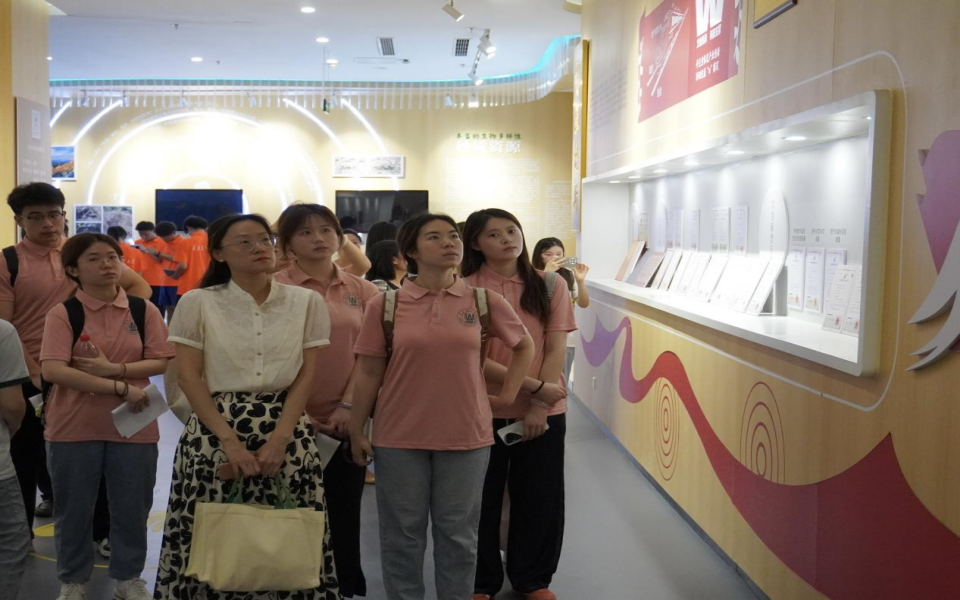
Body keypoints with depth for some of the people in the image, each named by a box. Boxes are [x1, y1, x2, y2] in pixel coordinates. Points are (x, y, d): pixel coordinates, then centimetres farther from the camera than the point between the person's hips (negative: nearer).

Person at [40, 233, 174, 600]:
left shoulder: (143, 310, 1)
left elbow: (162, 362, -3)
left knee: (132, 508, 11)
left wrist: (114, 369, -18)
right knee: (73, 509, 12)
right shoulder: (62, 313, -6)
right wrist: (121, 388, -21)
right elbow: (52, 370, -18)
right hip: (74, 427, -1)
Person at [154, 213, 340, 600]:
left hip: (287, 432, 1)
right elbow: (189, 377, -3)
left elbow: (305, 376, 1)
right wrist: (229, 440, -12)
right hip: (214, 431, -1)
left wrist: (279, 439, -10)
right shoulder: (198, 303, 1)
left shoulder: (306, 302, 3)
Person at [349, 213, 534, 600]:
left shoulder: (484, 301, -1)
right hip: (400, 436, -1)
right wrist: (356, 431, 2)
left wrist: (508, 394, 8)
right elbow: (368, 373, 2)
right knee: (402, 534, 10)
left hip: (466, 434, 1)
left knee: (458, 534, 12)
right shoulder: (385, 305, -3)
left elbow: (524, 346, 15)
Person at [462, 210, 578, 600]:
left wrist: (539, 407, -11)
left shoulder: (550, 287, 2)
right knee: (482, 499, 9)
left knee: (540, 498, 11)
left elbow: (556, 350, -1)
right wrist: (533, 386, -16)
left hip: (544, 413, 2)